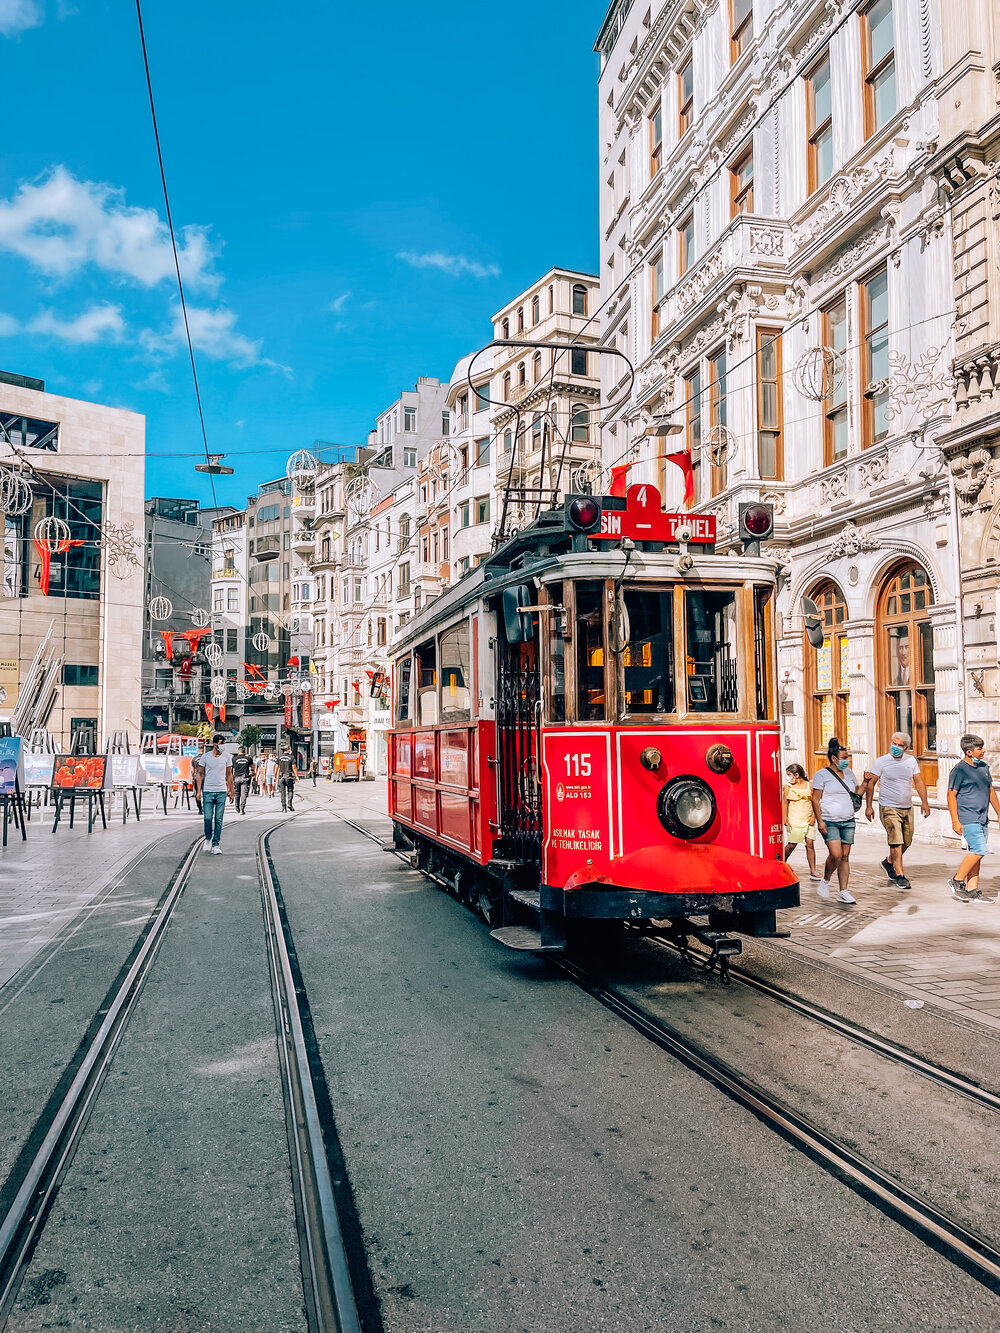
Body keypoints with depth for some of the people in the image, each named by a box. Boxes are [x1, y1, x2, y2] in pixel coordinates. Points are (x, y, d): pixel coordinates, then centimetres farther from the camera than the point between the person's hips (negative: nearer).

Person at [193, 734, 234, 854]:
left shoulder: (227, 757, 5)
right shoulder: (205, 756, 1)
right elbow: (199, 774, 6)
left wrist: (231, 791, 12)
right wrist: (198, 791, 0)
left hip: (221, 792, 1)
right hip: (208, 791, -1)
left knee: (219, 819, -1)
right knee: (208, 818, -4)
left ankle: (216, 844, 5)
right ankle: (208, 839, 21)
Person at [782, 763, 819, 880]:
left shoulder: (809, 785, 3)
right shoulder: (788, 787, 2)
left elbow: (814, 802, 7)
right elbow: (784, 803, 3)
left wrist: (813, 816, 0)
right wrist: (785, 818, -3)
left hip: (808, 820, 1)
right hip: (794, 821, -1)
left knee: (810, 844, -2)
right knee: (792, 845, -2)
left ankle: (813, 871, 2)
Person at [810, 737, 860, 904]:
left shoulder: (849, 773, 14)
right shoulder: (822, 775, -4)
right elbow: (816, 799, -7)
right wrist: (819, 821, -14)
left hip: (848, 821, 6)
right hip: (829, 822, -5)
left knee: (845, 856, 4)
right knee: (836, 854, -16)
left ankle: (843, 892, 9)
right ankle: (825, 881, 9)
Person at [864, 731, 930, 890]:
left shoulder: (911, 760, 7)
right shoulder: (881, 761, -5)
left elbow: (918, 782, 9)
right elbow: (871, 783, -3)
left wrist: (924, 802, -1)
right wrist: (868, 806, -7)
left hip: (907, 808, 5)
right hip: (889, 809, -5)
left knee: (907, 842, 13)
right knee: (896, 842, -12)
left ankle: (889, 862, 37)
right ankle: (899, 876, -6)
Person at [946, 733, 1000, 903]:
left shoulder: (984, 767, 12)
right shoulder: (960, 770, -10)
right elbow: (951, 795, -10)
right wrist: (955, 821, -15)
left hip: (982, 819, 8)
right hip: (968, 818, -8)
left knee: (976, 853, 7)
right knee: (979, 850, -14)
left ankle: (972, 891, 11)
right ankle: (957, 880, 0)